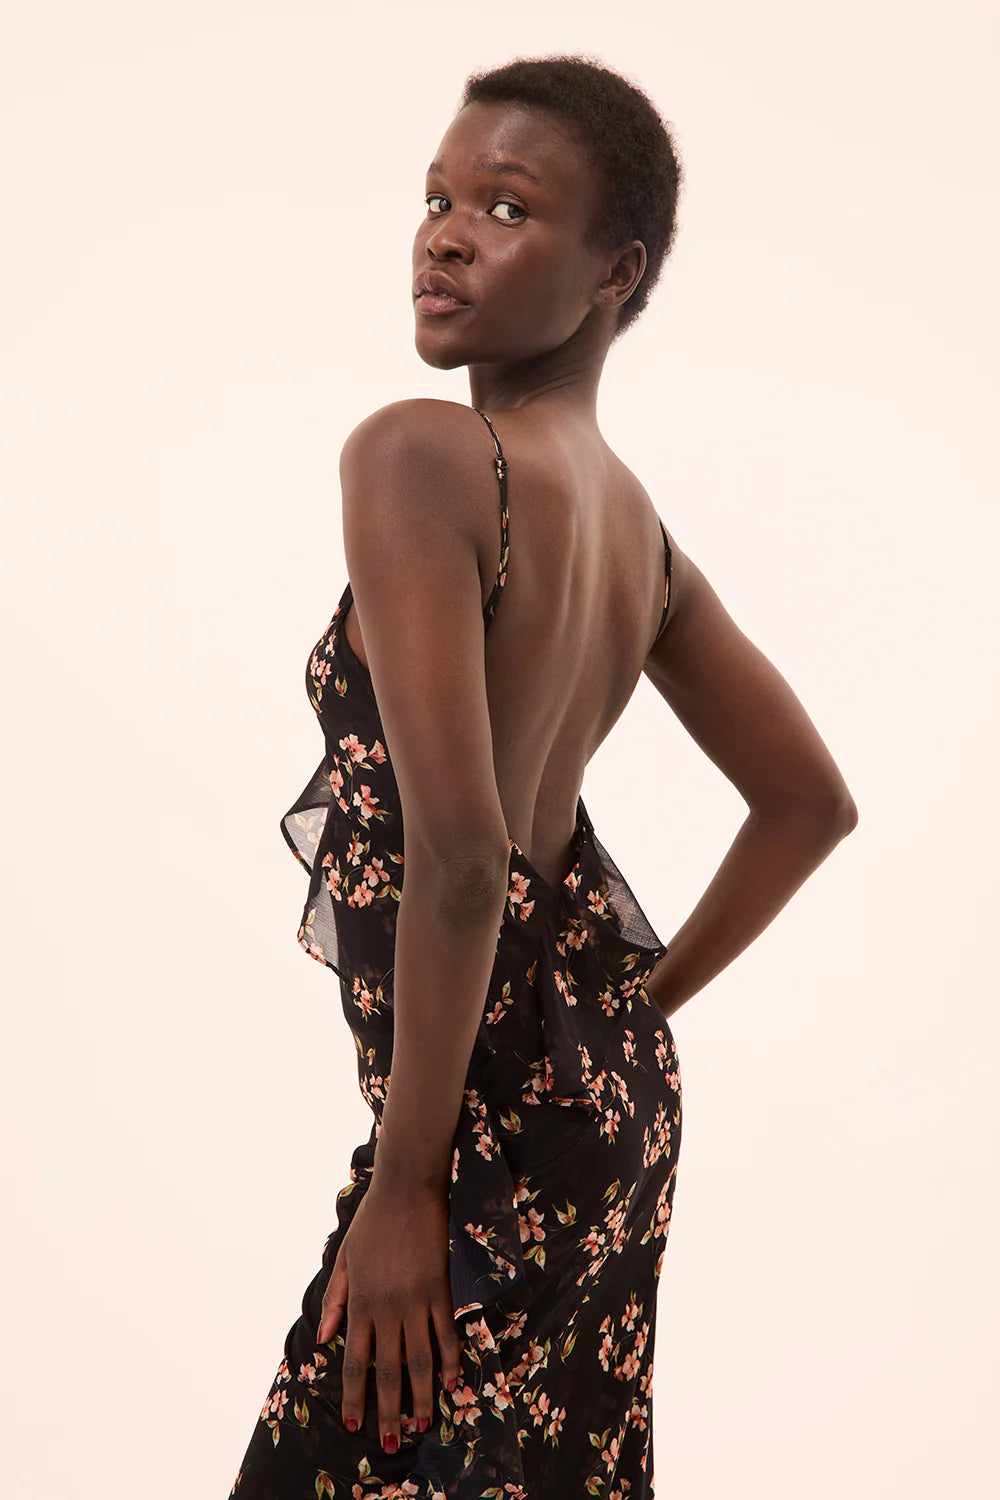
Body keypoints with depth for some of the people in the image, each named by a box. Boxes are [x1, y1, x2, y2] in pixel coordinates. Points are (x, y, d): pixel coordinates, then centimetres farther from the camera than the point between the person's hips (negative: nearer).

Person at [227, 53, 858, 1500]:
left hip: (497, 1114, -9)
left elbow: (457, 851, -26)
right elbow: (811, 805, 14)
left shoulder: (417, 458, -19)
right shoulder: (637, 523, 6)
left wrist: (403, 1186, -19)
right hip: (618, 1091, 9)